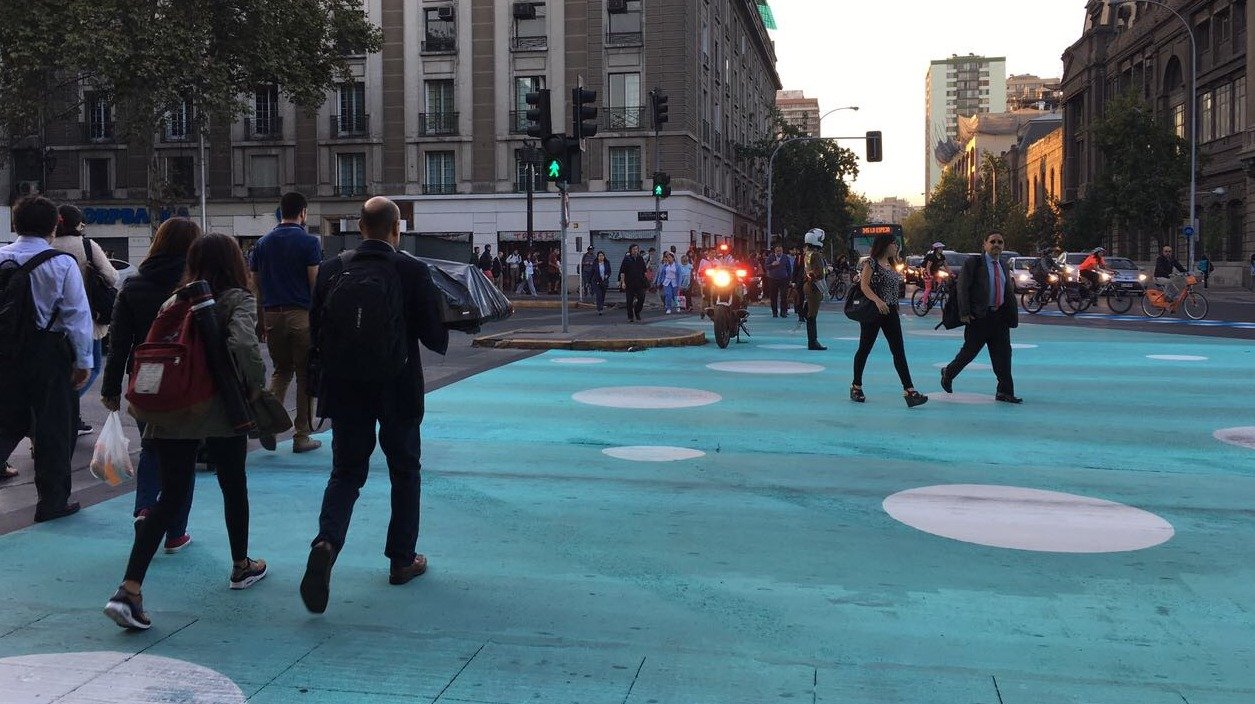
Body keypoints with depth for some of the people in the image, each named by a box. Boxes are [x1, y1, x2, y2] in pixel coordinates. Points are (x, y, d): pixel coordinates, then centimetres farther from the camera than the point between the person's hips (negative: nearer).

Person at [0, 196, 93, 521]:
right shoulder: (62, 263, -10)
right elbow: (78, 314, -10)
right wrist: (83, 360, -3)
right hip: (49, 353, -4)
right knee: (54, 427, 6)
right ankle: (52, 501, 13)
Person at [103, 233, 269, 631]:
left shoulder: (175, 302, 9)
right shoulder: (238, 300, -5)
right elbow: (244, 343, -23)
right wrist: (256, 385, -10)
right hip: (220, 412, -3)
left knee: (171, 496, 4)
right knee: (234, 487, 18)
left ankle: (129, 590, -9)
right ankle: (242, 567, 36)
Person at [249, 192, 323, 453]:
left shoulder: (263, 243, 10)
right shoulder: (309, 242, -5)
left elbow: (256, 287, 11)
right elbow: (315, 284, -10)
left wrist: (260, 322, 16)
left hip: (272, 315, 5)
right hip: (302, 314, -4)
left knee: (281, 370, 19)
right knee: (305, 375, 5)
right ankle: (301, 436, 9)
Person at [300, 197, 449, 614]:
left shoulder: (332, 271, -2)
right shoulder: (413, 272, -11)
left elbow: (317, 333, 2)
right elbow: (435, 338, -9)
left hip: (345, 391, 2)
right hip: (398, 391, -2)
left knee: (345, 472, 11)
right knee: (405, 473, 15)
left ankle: (327, 542, -14)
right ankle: (403, 560, 23)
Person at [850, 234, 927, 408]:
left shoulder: (892, 265, 15)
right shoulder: (871, 263, -7)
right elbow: (864, 285, -18)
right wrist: (877, 301, -31)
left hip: (891, 312, 7)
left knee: (899, 351, -3)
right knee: (864, 349, 5)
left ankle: (909, 391, -9)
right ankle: (856, 387, 20)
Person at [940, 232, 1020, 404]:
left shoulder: (1004, 266, 14)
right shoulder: (973, 263, -5)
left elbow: (1010, 292, 18)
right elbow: (962, 288, -10)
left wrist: (1013, 316, 11)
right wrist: (964, 313, -15)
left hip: (1000, 316, 6)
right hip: (979, 317, -5)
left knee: (1003, 354, 2)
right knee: (970, 351, 3)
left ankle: (1005, 392, 5)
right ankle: (948, 373, 28)